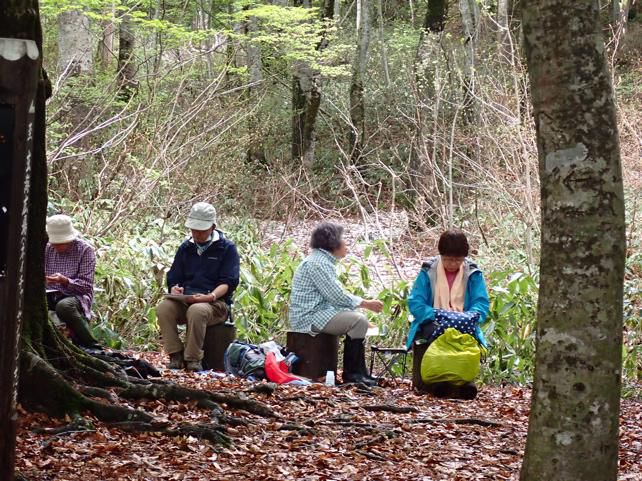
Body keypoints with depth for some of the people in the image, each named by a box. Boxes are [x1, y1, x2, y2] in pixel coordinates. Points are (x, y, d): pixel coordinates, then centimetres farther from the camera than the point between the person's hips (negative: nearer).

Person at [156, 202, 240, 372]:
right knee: (164, 307, -28)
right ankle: (175, 356, -24)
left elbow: (229, 282, -5)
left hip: (216, 303, -4)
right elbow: (173, 279, 18)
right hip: (185, 301, 4)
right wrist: (175, 289, -7)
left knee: (197, 311, -39)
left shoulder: (227, 248, 4)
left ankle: (193, 358, -27)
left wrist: (211, 296, -24)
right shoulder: (186, 248, 19)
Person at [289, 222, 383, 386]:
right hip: (310, 317, -11)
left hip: (318, 313, 11)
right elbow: (337, 297, -20)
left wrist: (364, 302, 10)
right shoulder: (317, 262, -15)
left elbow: (335, 295, 20)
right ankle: (351, 374, -13)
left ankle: (359, 373, 12)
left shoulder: (324, 261, 19)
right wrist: (366, 303, -10)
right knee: (358, 321, -20)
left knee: (359, 318, 14)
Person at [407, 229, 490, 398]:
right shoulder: (428, 271, 2)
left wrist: (468, 318, -22)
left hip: (463, 324, 1)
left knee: (469, 334, -35)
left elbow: (482, 303, -1)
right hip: (433, 322, -1)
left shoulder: (473, 273, 6)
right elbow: (415, 302, -4)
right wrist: (434, 316, -22)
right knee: (439, 333, -37)